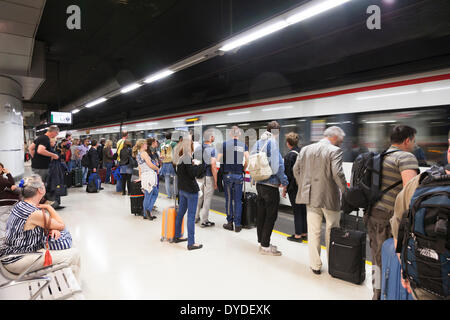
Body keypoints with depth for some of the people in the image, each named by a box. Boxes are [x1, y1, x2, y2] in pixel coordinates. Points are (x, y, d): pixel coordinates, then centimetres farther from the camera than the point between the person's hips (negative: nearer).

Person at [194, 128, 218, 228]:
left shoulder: (198, 148, 3)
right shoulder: (212, 149, -16)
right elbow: (213, 166, -19)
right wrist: (216, 181, -12)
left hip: (199, 176, 6)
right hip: (208, 177, -6)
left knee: (199, 197, 19)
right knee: (207, 199, 4)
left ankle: (195, 217, 30)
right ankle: (204, 221, 11)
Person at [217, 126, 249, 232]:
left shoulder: (225, 144, -1)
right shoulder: (243, 145, 3)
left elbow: (218, 159, -4)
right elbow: (247, 159, -7)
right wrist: (243, 169, 8)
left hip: (228, 174, -1)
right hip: (239, 175, 1)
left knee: (229, 199, 9)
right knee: (238, 200, 7)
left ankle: (230, 223, 15)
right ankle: (237, 225, 10)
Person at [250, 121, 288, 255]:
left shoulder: (258, 143, 9)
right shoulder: (273, 143, -14)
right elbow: (277, 165, -18)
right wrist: (284, 183, -10)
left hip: (259, 183, 8)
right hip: (271, 185, -8)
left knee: (261, 213, 15)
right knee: (271, 215, 2)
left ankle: (262, 242, 27)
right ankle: (265, 246, 8)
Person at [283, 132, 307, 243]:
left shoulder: (289, 155, -14)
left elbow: (287, 174, -15)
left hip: (294, 187, -7)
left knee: (297, 211, 1)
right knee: (304, 210, 14)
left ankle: (298, 235, 10)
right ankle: (305, 233, 25)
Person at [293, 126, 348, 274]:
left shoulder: (305, 149, 7)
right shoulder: (335, 151, -10)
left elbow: (296, 170, 8)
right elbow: (337, 173, -20)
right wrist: (345, 191, -9)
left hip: (310, 197, 4)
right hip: (329, 197, -4)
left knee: (313, 232, 11)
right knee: (331, 232, 13)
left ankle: (315, 265, 19)